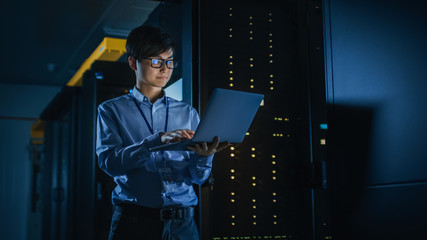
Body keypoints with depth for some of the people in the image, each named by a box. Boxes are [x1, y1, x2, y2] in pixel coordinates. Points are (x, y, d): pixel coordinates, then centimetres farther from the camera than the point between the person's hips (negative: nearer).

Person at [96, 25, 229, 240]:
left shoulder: (187, 113, 12)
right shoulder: (112, 110, 6)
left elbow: (197, 176, 6)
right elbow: (109, 161, -10)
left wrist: (204, 156, -16)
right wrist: (158, 140, -22)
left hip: (182, 222, 2)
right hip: (134, 221, -2)